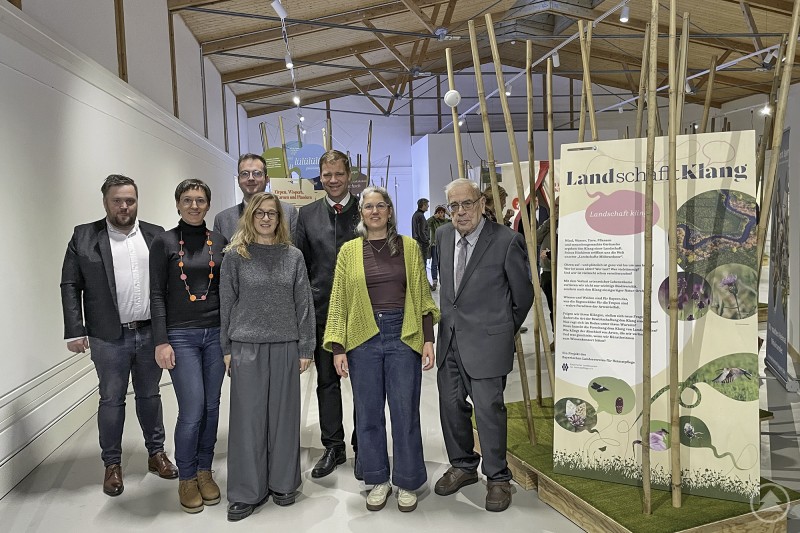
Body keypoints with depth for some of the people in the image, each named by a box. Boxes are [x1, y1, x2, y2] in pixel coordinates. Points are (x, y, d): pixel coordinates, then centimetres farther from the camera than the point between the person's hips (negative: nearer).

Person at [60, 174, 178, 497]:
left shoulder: (156, 235, 4)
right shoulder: (84, 237, -1)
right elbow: (70, 286, -1)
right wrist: (75, 331, -8)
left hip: (150, 333, 2)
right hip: (109, 337, -1)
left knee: (149, 395, 15)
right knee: (111, 400, 10)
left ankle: (156, 453, 30)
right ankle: (112, 464, 25)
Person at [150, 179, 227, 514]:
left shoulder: (220, 242, 6)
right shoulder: (164, 242, -2)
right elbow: (157, 294, -4)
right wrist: (161, 341, -10)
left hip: (216, 333, 3)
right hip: (181, 335, -3)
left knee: (211, 406, 9)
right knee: (191, 411, -5)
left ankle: (204, 470, 28)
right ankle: (186, 477, 17)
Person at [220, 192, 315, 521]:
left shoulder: (293, 256, 4)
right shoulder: (236, 255, 1)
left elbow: (304, 304, 4)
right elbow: (226, 303, 3)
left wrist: (306, 348, 1)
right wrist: (226, 348, 0)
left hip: (285, 347, 1)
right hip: (247, 346, -1)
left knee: (283, 414, 9)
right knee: (248, 417, 4)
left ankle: (282, 483, 25)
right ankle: (247, 491, 18)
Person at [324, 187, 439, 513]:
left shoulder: (408, 246, 4)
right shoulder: (349, 251, 5)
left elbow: (422, 296, 5)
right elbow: (338, 301, 5)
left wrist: (428, 341, -1)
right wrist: (337, 347, 0)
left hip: (404, 337, -1)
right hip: (363, 340, 1)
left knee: (405, 412, 5)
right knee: (368, 413, 9)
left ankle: (407, 482, 23)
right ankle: (378, 480, 27)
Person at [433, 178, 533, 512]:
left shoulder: (506, 241, -12)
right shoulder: (443, 236, 6)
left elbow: (523, 294, -1)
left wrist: (505, 330, 9)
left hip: (486, 341, -6)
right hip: (449, 337, 6)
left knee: (489, 410, 0)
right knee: (451, 406, 13)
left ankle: (497, 478, 21)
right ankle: (463, 466, 34)